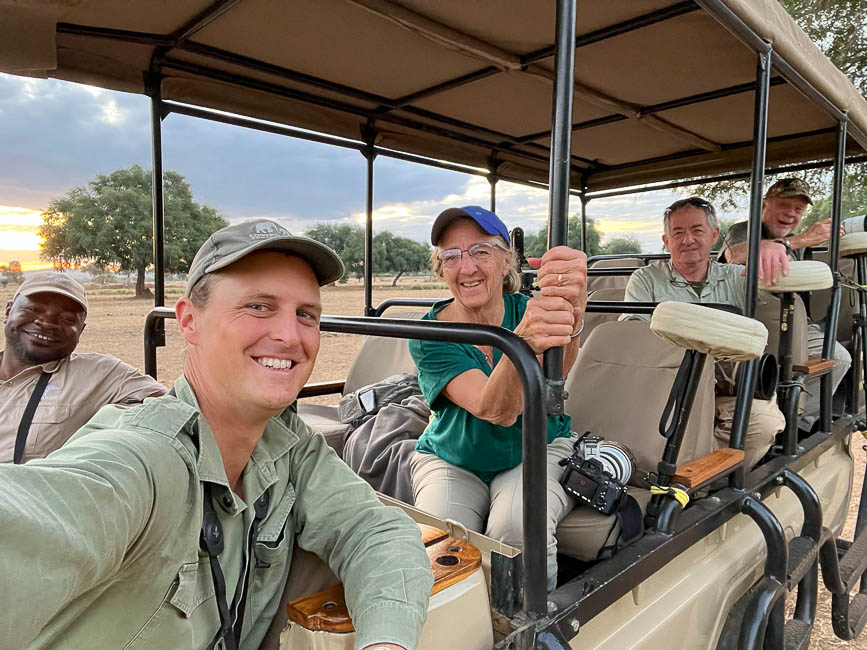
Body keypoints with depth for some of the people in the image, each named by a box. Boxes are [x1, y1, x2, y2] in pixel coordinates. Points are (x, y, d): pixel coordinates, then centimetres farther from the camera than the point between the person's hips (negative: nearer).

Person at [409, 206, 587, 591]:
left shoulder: (526, 310, -12)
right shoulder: (429, 335, -15)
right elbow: (496, 410, -32)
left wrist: (570, 315, -60)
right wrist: (522, 342, -54)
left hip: (538, 449, 0)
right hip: (450, 460, 0)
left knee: (518, 527, -29)